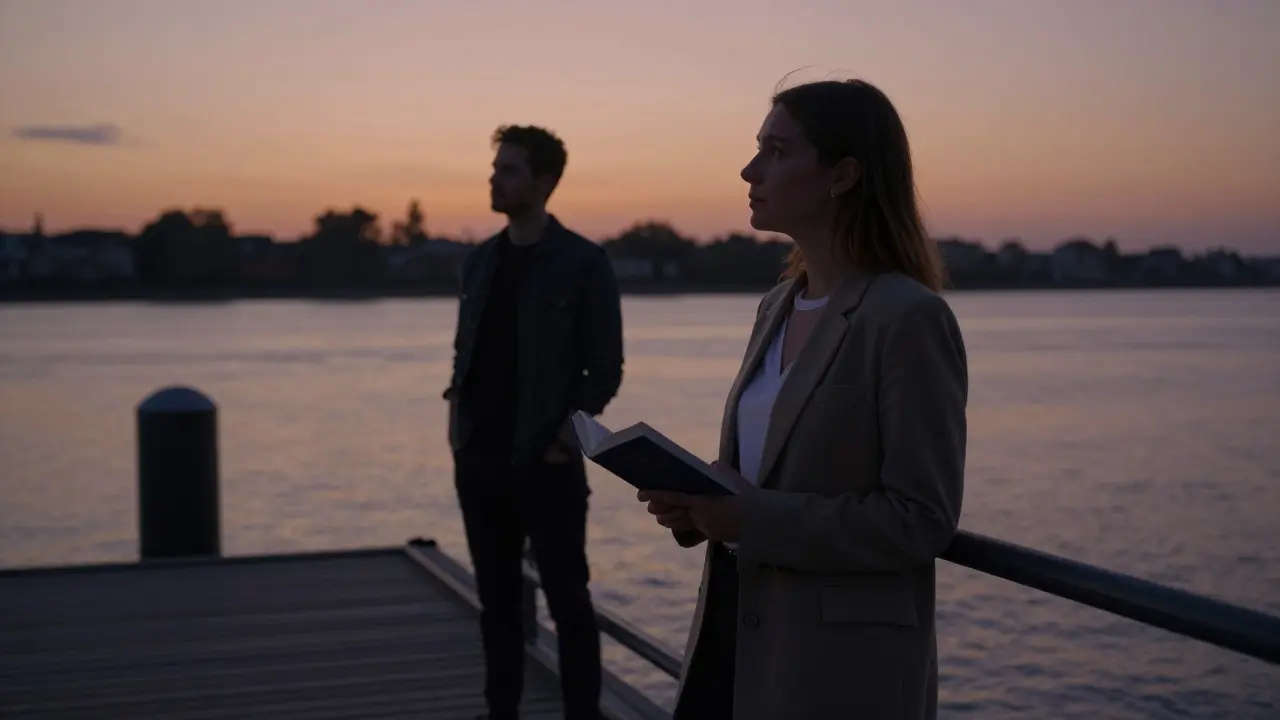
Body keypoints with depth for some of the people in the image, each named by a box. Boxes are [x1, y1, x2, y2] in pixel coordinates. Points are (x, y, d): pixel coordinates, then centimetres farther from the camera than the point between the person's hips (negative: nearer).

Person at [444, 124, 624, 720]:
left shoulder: (583, 263, -6)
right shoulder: (479, 261, 11)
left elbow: (605, 368, -6)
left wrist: (567, 434, -15)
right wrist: (457, 409, 2)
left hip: (545, 463, -5)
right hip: (478, 461, 6)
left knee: (567, 600, 2)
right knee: (496, 600, 13)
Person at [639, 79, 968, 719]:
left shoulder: (910, 318, -16)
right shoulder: (777, 307, 9)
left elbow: (923, 518, -18)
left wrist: (753, 519, -22)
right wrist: (699, 498, -2)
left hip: (843, 664, -7)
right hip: (736, 620, 7)